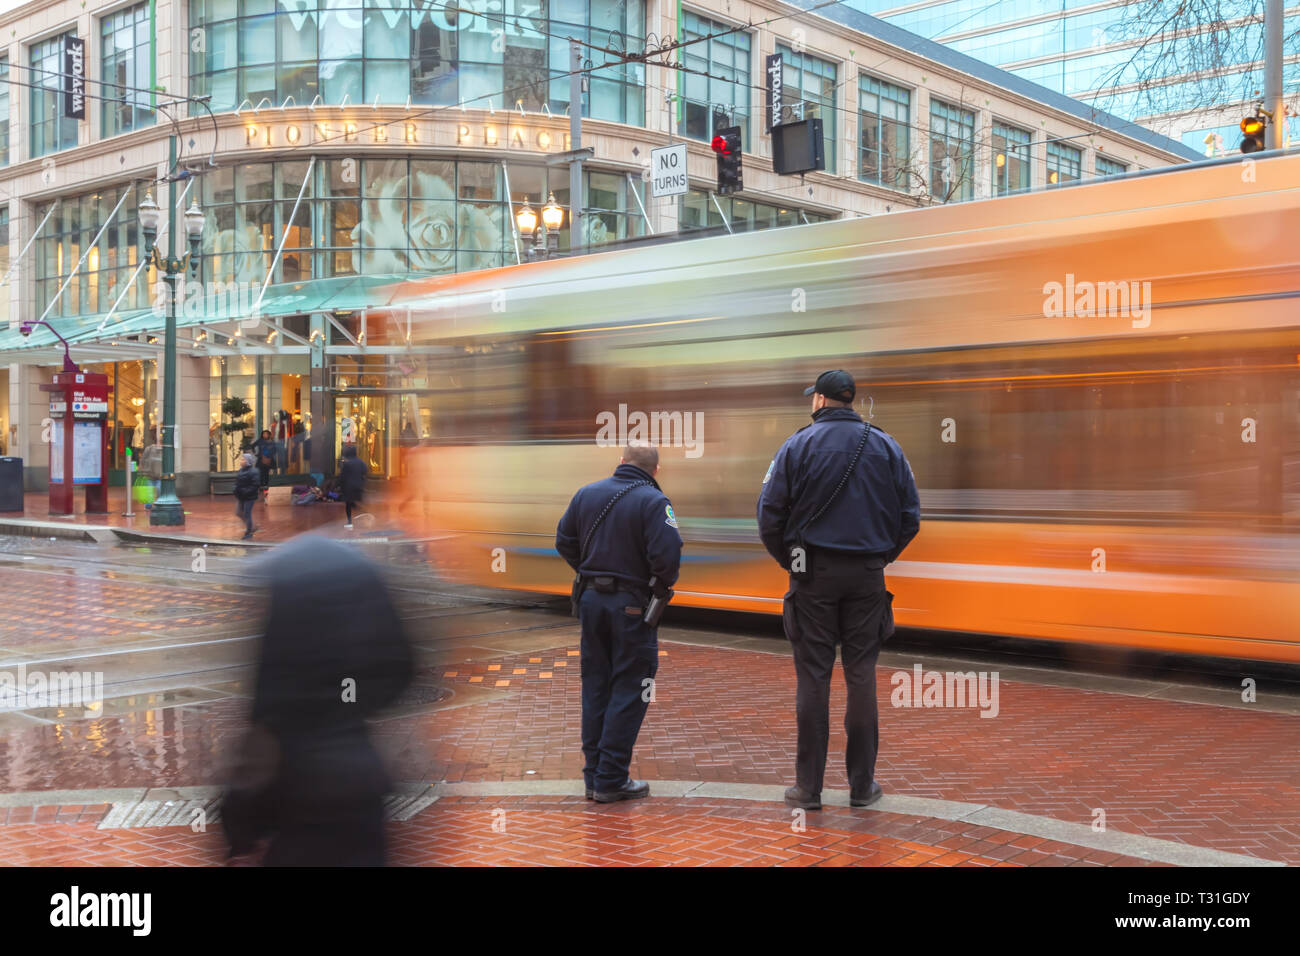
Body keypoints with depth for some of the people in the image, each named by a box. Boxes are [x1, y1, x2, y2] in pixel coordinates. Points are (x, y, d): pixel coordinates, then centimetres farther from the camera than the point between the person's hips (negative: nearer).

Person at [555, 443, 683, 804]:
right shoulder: (653, 502, -12)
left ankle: (593, 775, 19)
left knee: (594, 688, 13)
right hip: (631, 605, -5)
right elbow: (667, 554, -21)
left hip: (591, 600, 6)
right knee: (628, 692, 2)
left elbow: (564, 541, 9)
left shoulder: (586, 494, 5)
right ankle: (612, 780, 4)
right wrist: (665, 584, -2)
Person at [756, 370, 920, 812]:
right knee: (861, 675, 7)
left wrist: (788, 560, 8)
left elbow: (770, 514, -5)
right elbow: (910, 515, 6)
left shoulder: (798, 445, -2)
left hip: (813, 575, -2)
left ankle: (808, 786, 6)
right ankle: (862, 784, 12)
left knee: (813, 677, 2)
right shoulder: (886, 446, 5)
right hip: (868, 576, 2)